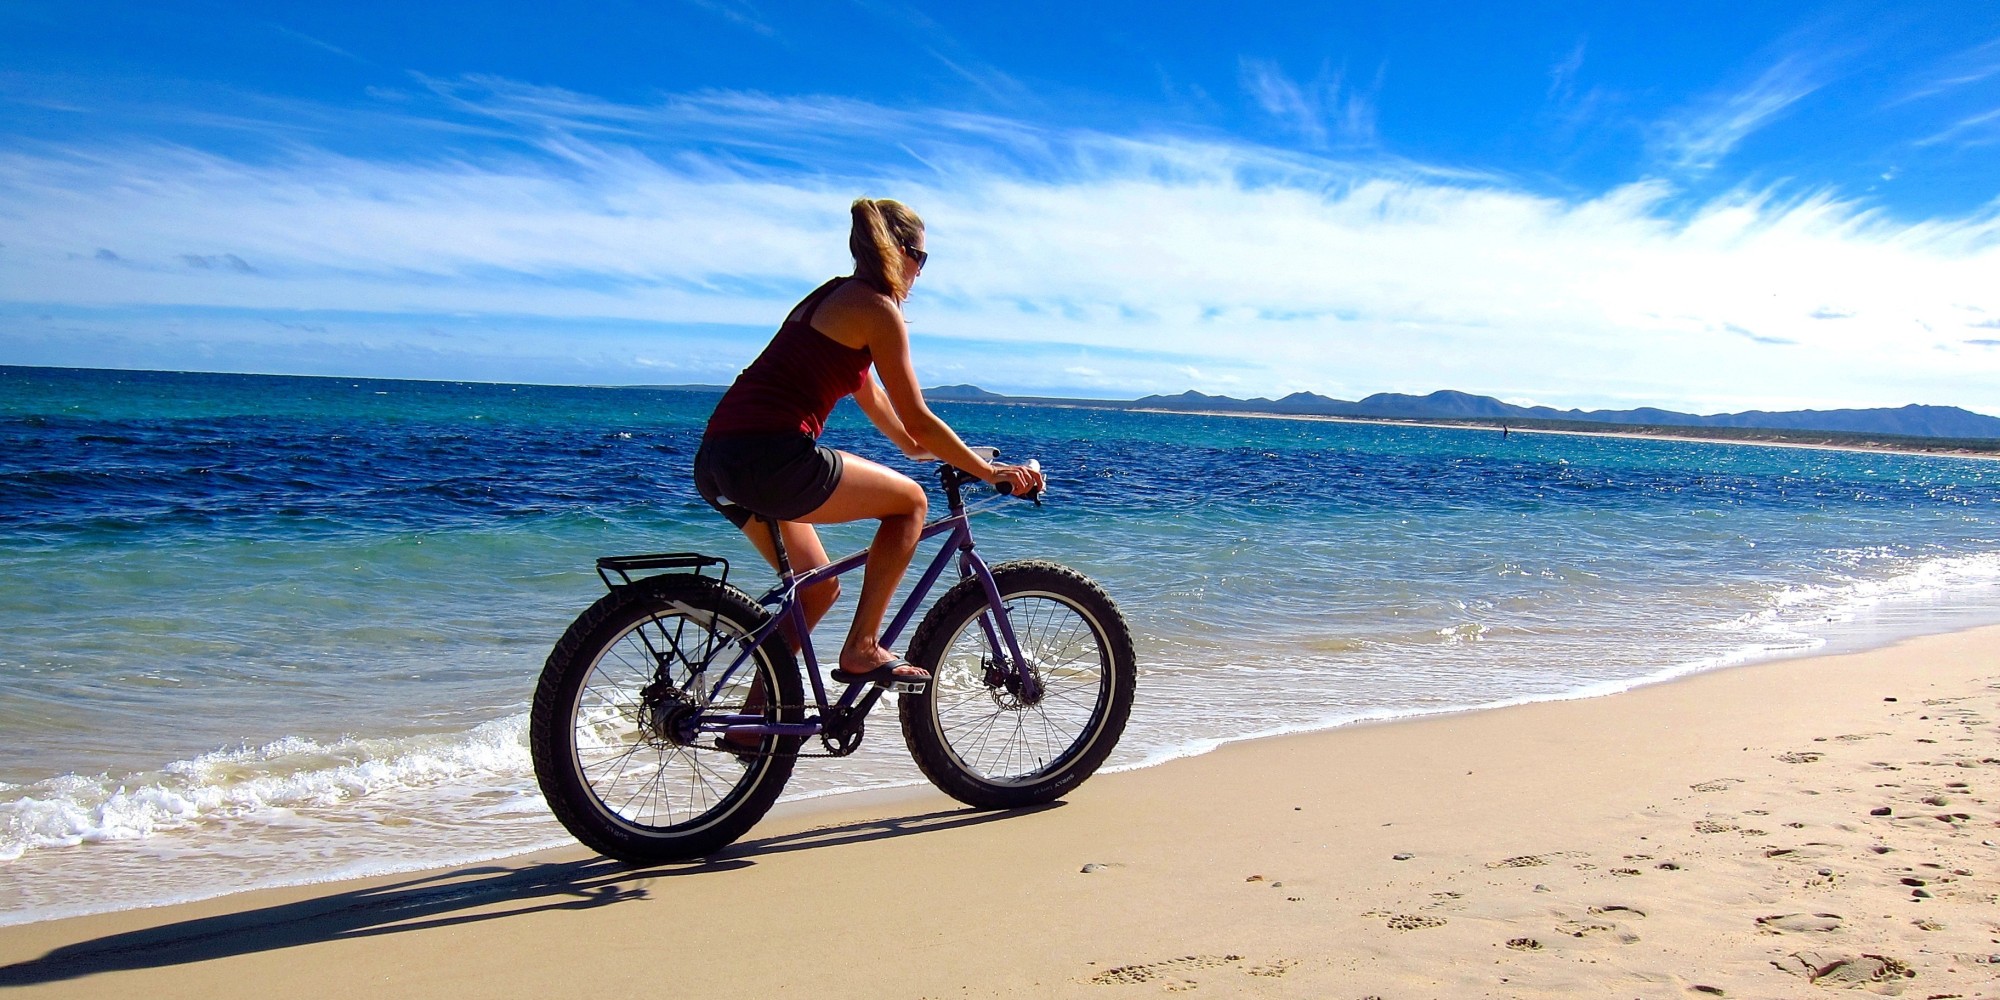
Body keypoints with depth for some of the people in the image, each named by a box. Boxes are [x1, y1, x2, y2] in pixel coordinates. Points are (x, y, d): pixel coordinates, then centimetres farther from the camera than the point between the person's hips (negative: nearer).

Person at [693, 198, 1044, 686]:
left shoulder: (830, 296, 24)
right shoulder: (877, 307, -3)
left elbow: (869, 395, 37)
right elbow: (919, 422, -3)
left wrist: (915, 447, 50)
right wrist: (991, 471, 7)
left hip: (715, 460, 9)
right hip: (771, 459, -9)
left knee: (817, 588, 22)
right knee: (910, 500, 7)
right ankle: (862, 649, 5)